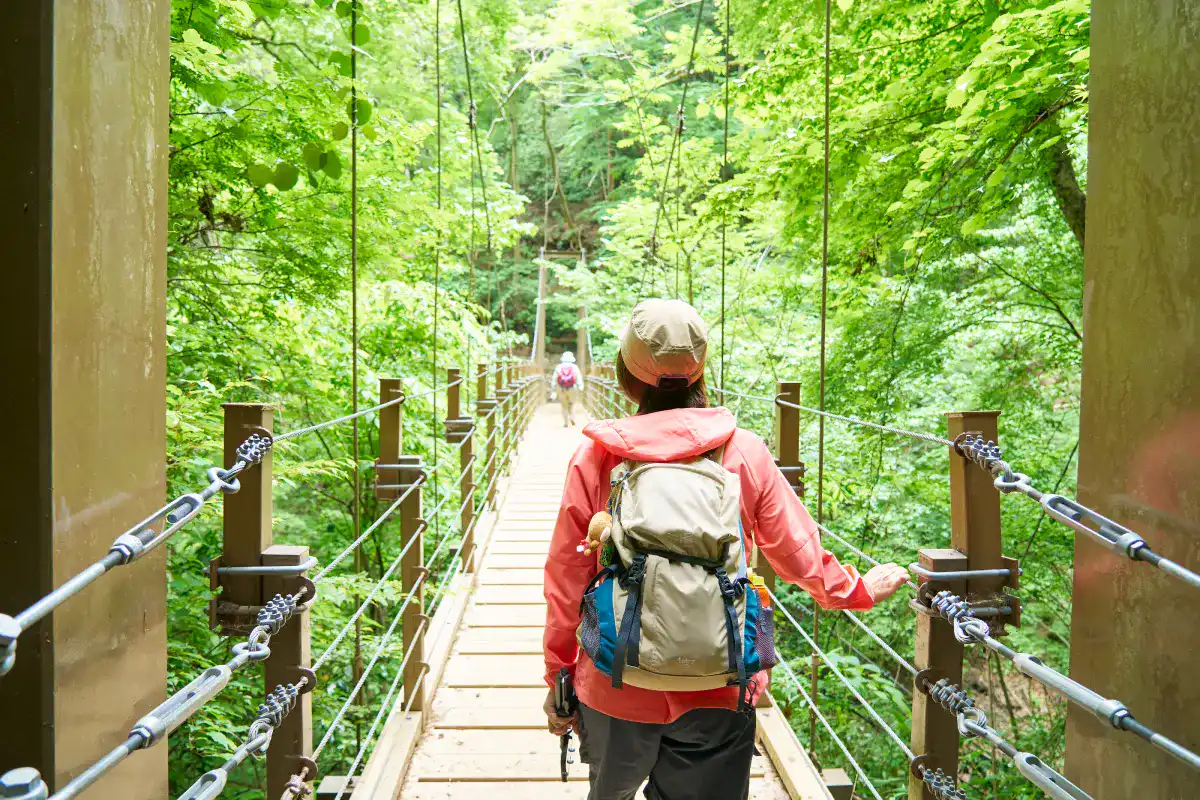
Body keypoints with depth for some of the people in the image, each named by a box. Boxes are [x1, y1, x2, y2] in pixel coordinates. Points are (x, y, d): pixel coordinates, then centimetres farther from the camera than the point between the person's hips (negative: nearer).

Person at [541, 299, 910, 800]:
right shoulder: (745, 453, -7)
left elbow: (566, 578, -4)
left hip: (616, 687, 0)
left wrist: (558, 678, 9)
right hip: (717, 695, 0)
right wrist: (860, 589, 22)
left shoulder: (596, 457, -8)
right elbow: (799, 555, 1)